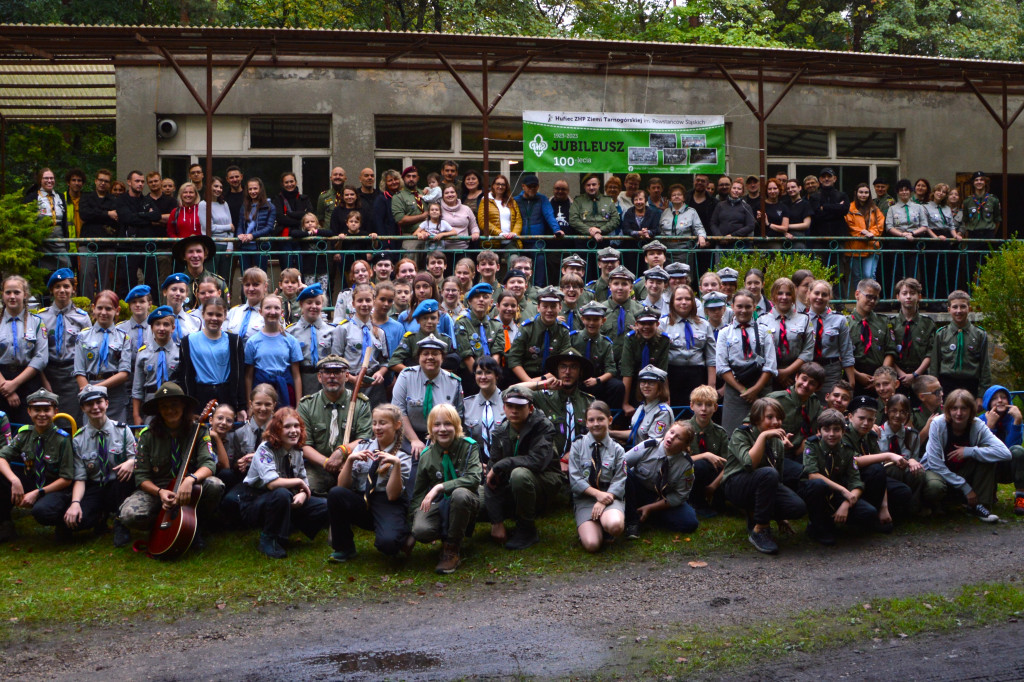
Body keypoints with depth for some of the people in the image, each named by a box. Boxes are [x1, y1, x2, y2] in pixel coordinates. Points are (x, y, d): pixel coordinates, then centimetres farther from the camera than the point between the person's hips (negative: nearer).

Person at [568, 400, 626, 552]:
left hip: (610, 496, 1)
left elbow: (619, 482, -1)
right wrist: (597, 494, -15)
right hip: (585, 498, 0)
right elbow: (575, 480, -2)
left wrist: (603, 502, -16)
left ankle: (606, 524, 1)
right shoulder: (577, 447, 6)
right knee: (591, 544, -26)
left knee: (615, 525, -36)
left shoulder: (617, 450, 8)